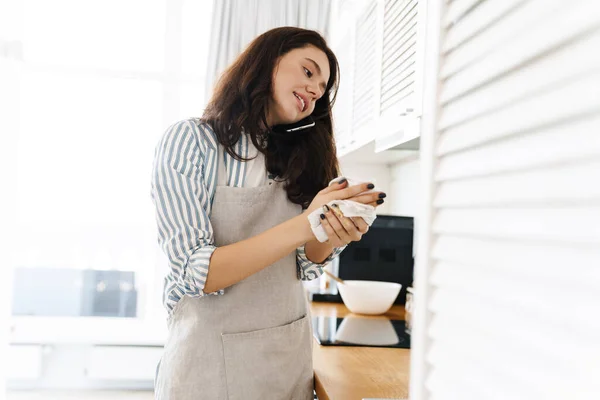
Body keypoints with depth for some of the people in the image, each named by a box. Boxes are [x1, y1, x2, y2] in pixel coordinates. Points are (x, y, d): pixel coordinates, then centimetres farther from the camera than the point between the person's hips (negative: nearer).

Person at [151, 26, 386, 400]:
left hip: (291, 356, 6)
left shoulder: (296, 156, 4)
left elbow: (305, 265, 2)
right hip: (212, 360, -5)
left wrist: (334, 234, -19)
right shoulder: (189, 140, -12)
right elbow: (196, 274, -20)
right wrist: (305, 224, -28)